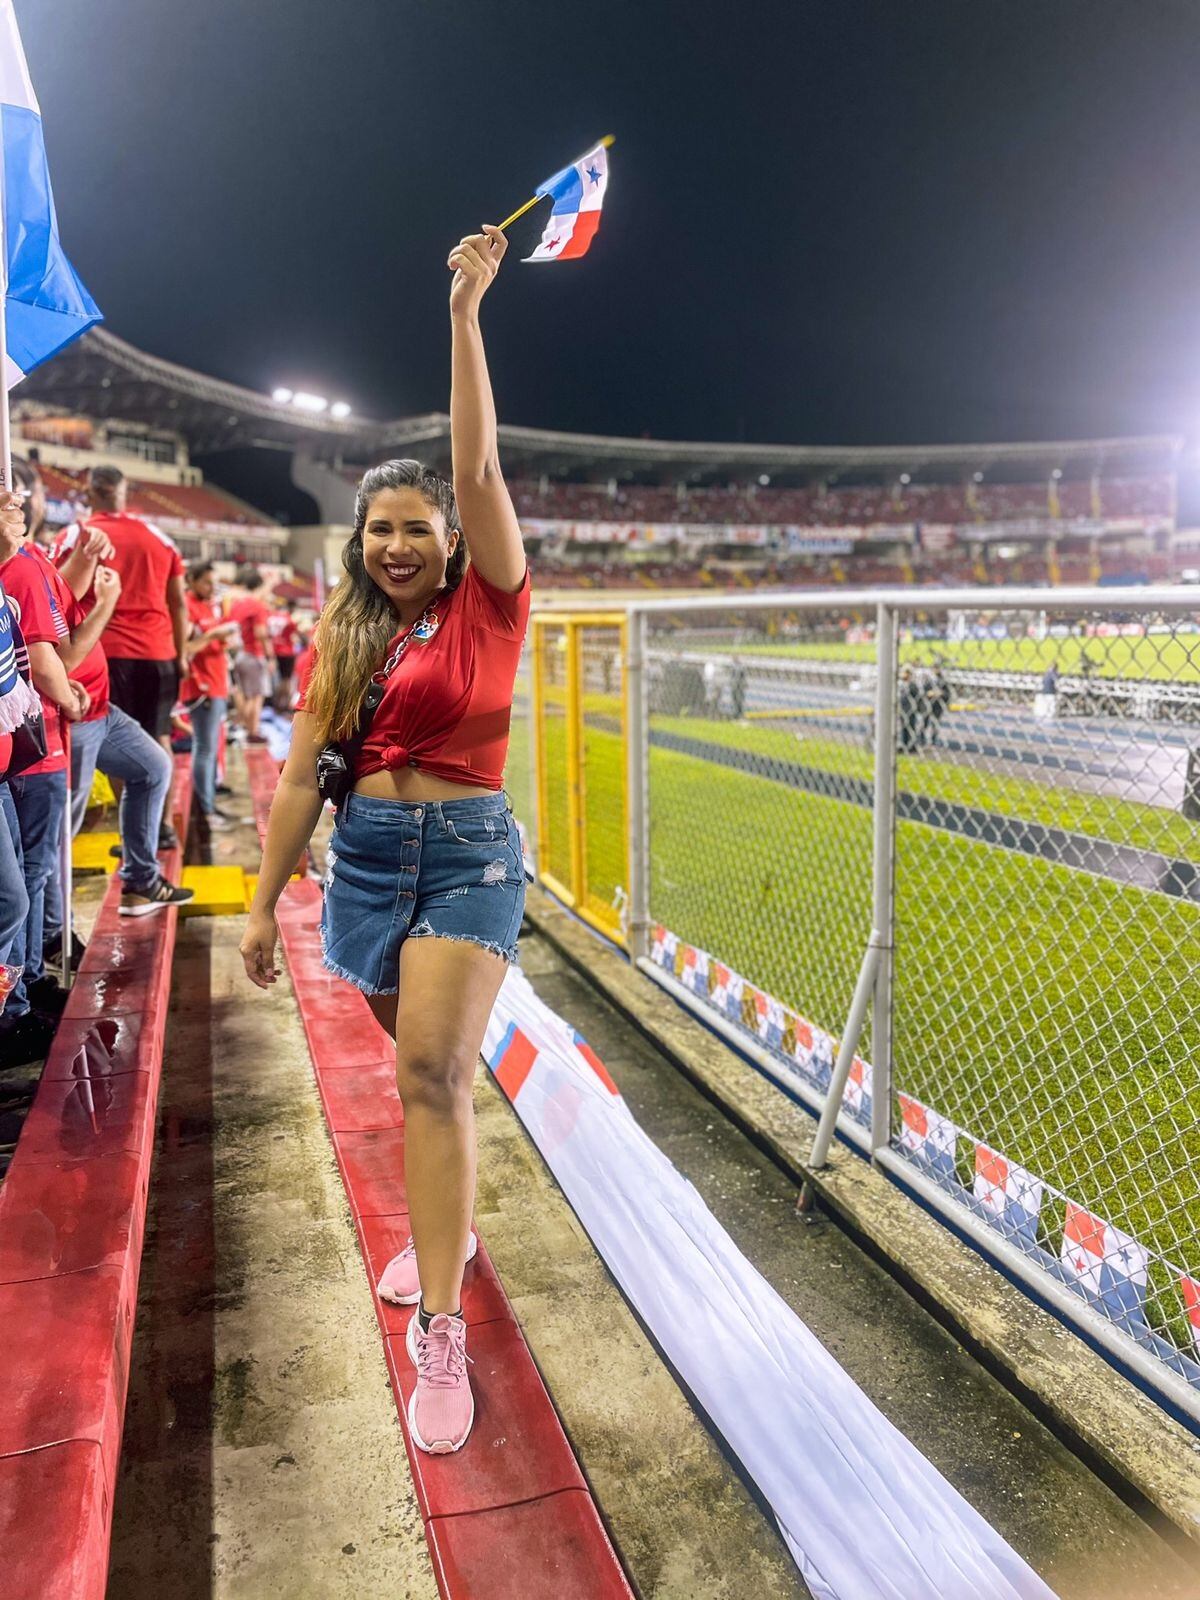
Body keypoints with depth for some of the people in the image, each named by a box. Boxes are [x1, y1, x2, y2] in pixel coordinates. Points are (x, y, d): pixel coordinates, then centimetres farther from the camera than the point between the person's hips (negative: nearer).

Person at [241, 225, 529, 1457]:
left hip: (467, 854, -4)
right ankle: (444, 1225, 40)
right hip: (367, 854, 5)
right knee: (422, 1066, 17)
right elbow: (301, 775, 5)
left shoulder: (487, 606, -2)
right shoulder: (341, 636, 7)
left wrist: (464, 313, -13)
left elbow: (477, 463, -13)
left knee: (432, 1069, -15)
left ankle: (440, 1334, -8)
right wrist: (264, 901, 4)